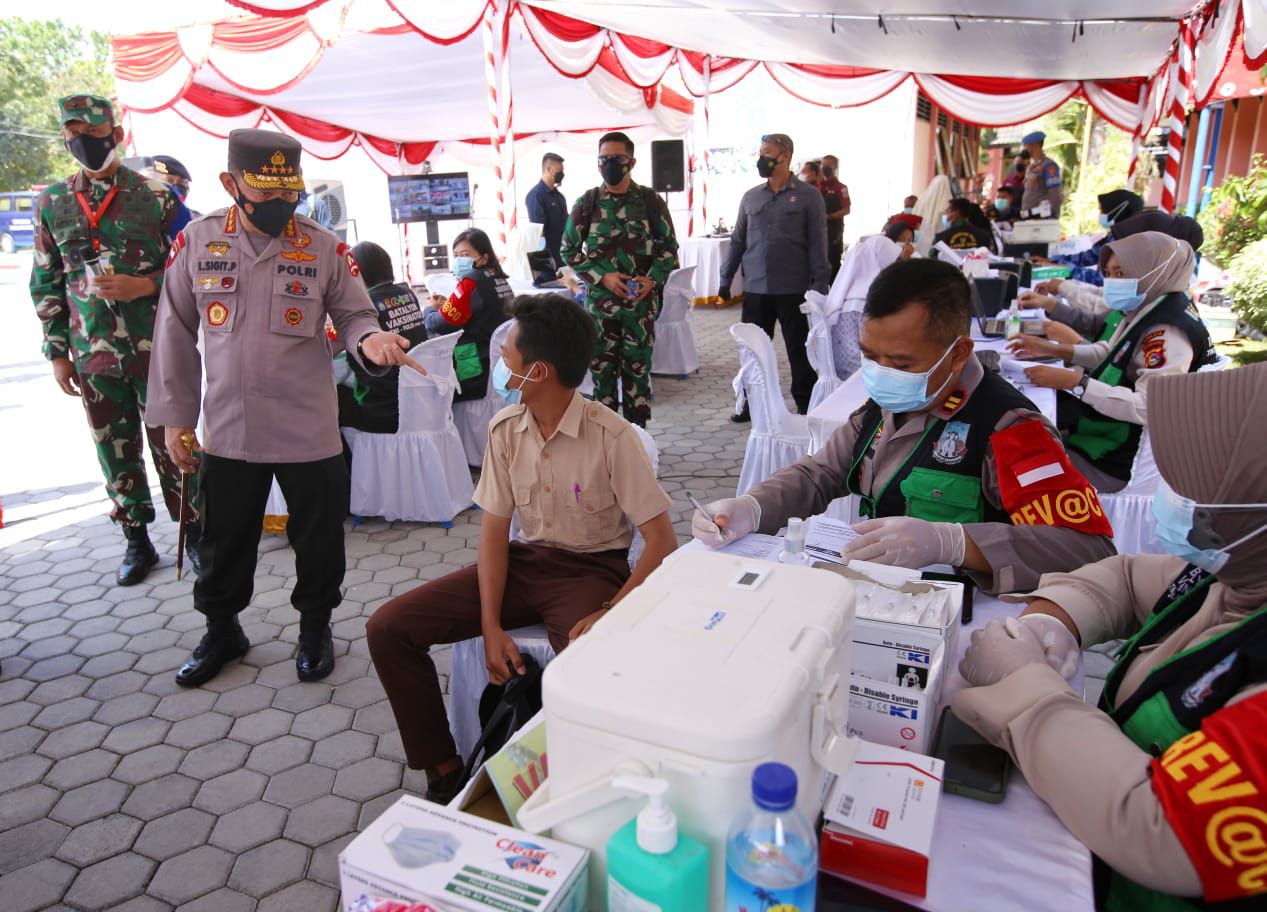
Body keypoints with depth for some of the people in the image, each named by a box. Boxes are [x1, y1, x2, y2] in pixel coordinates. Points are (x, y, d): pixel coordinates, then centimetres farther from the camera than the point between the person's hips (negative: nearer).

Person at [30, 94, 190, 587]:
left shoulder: (156, 197, -3)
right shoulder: (52, 203, 7)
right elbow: (46, 284, 11)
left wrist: (145, 286, -17)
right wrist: (58, 353, 7)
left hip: (156, 350, -3)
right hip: (94, 356, 3)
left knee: (170, 444, 4)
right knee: (116, 451, 10)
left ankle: (193, 534, 19)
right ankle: (137, 541, 24)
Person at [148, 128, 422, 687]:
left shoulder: (324, 248, -5)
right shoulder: (197, 241, -1)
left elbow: (354, 316, 1)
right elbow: (176, 334, 4)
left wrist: (370, 341, -25)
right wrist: (175, 417, 4)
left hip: (309, 431, -1)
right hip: (226, 430, 2)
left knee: (318, 541, 11)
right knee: (224, 541, 18)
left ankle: (315, 629, 36)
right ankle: (221, 631, 42)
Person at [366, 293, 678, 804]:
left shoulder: (610, 436, -17)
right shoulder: (505, 429, -1)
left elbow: (663, 541, -16)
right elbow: (495, 529, 0)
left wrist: (609, 614, -27)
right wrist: (491, 626, -11)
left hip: (591, 570, -5)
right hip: (522, 563, 6)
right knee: (387, 629, -7)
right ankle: (443, 770, 8)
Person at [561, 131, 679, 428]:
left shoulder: (651, 201, 2)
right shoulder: (587, 203, 2)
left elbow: (669, 246, 7)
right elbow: (569, 250, 5)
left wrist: (652, 279, -10)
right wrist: (602, 277, -9)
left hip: (641, 302, 0)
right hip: (600, 301, 0)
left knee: (638, 370, 5)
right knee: (602, 369, 5)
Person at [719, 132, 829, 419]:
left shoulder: (808, 196, 0)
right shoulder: (751, 197, 10)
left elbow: (818, 243, -3)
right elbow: (738, 241, 14)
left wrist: (819, 285, -9)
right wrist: (726, 278, 10)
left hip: (794, 289, -3)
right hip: (755, 289, 3)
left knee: (799, 350, 6)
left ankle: (806, 405, 17)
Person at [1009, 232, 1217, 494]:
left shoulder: (1168, 333, -24)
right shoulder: (1143, 310, 4)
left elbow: (1150, 406, -32)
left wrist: (1074, 381, -34)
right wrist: (1052, 350, 6)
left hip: (1116, 462, -9)